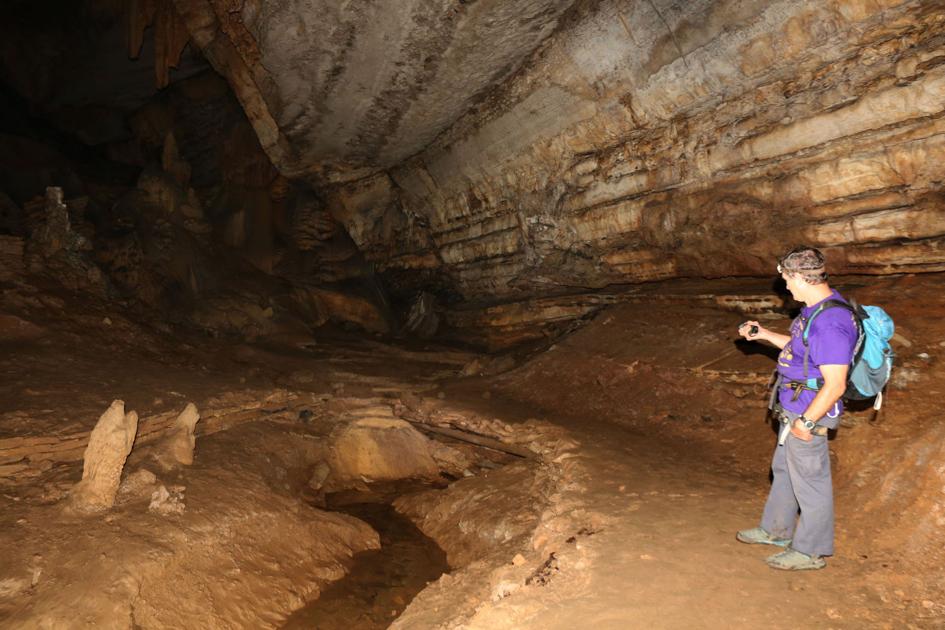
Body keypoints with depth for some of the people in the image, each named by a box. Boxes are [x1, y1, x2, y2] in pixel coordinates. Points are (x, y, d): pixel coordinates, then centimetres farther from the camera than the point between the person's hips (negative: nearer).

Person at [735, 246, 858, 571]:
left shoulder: (830, 322, -28)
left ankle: (810, 551, 23)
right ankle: (776, 530, 40)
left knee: (810, 482, 6)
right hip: (794, 409, 10)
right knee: (784, 470, 23)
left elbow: (835, 385, -27)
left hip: (808, 414, -10)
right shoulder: (816, 309, 5)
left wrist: (807, 421, -22)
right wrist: (766, 335, 18)